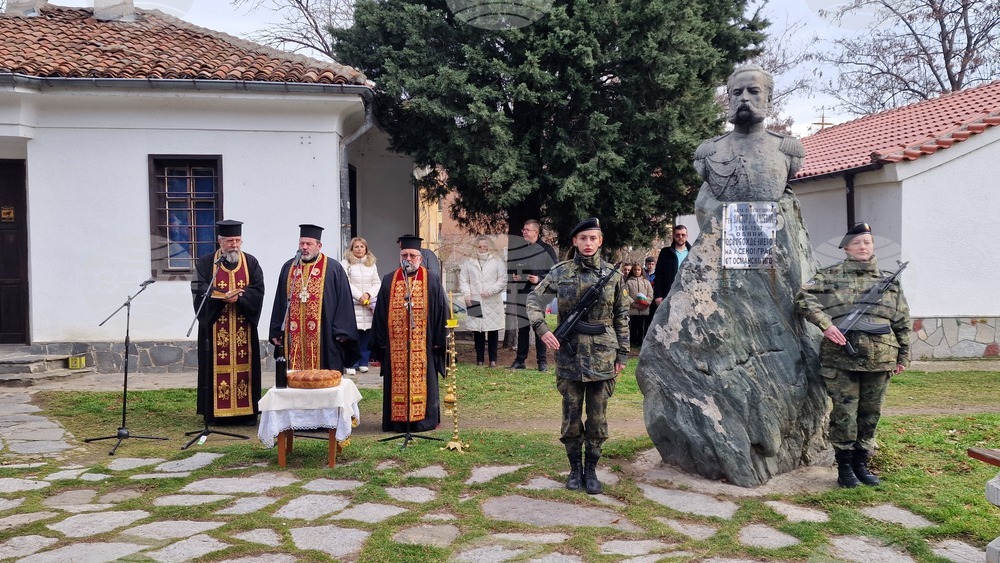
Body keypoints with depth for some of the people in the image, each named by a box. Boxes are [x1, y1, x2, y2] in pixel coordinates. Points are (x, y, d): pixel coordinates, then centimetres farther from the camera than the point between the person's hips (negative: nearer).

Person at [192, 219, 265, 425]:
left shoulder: (251, 263, 8)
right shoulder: (206, 263, 4)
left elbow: (258, 291, -1)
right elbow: (200, 290, -7)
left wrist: (238, 297, -17)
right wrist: (224, 297, -21)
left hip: (243, 328, 1)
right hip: (215, 327, -1)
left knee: (244, 366, 2)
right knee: (218, 367, -1)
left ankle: (246, 411, 9)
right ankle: (216, 411, 6)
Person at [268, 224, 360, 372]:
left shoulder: (334, 268, 1)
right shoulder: (288, 268, 13)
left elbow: (344, 301, -3)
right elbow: (280, 301, 15)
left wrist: (340, 332, -9)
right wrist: (276, 331, 10)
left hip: (324, 337, -3)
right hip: (294, 338, 3)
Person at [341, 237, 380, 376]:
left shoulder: (371, 264, 16)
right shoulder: (345, 264, 2)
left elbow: (377, 283, 11)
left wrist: (368, 294, -7)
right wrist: (359, 296, -14)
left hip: (369, 304, 4)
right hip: (352, 305, -4)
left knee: (367, 334, 3)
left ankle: (363, 363, 12)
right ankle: (351, 364, 2)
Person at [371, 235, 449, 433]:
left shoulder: (431, 281, 1)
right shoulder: (389, 281, 7)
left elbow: (441, 312, 1)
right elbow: (380, 313, 7)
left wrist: (438, 341, -3)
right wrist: (381, 341, 2)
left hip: (423, 344, -2)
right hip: (395, 344, 2)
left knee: (422, 380, 4)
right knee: (397, 382, 6)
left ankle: (424, 419, 15)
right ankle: (397, 419, 16)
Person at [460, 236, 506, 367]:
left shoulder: (497, 262, 4)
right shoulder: (470, 263, 10)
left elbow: (503, 280, 0)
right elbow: (463, 279, 11)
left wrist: (491, 290, -10)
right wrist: (466, 293, -4)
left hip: (492, 303, -1)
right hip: (475, 302, 1)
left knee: (493, 330, 2)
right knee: (477, 331, 3)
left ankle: (493, 359, 11)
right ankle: (479, 358, 12)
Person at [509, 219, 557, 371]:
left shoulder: (546, 249, -3)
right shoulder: (517, 249, 11)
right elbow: (510, 268, 23)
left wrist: (539, 279, -14)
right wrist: (513, 276, 2)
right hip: (522, 295, 4)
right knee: (522, 328, 9)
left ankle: (542, 361, 7)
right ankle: (520, 360, 15)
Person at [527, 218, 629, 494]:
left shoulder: (613, 274, 2)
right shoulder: (561, 272, 0)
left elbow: (622, 316, 7)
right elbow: (534, 300, 4)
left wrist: (622, 353, 5)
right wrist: (541, 328, -13)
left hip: (602, 356, 0)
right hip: (569, 355, 0)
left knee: (598, 417, 7)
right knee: (571, 417, 8)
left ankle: (591, 469, 21)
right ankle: (575, 468, 23)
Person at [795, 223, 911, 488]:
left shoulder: (890, 281, 13)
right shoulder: (830, 276, 3)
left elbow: (902, 322, 17)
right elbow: (803, 298, -8)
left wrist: (904, 356, 15)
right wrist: (825, 324, -19)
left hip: (879, 359, 4)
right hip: (841, 358, -3)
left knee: (870, 414, 11)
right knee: (844, 414, 0)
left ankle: (861, 463, 25)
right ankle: (844, 467, 12)